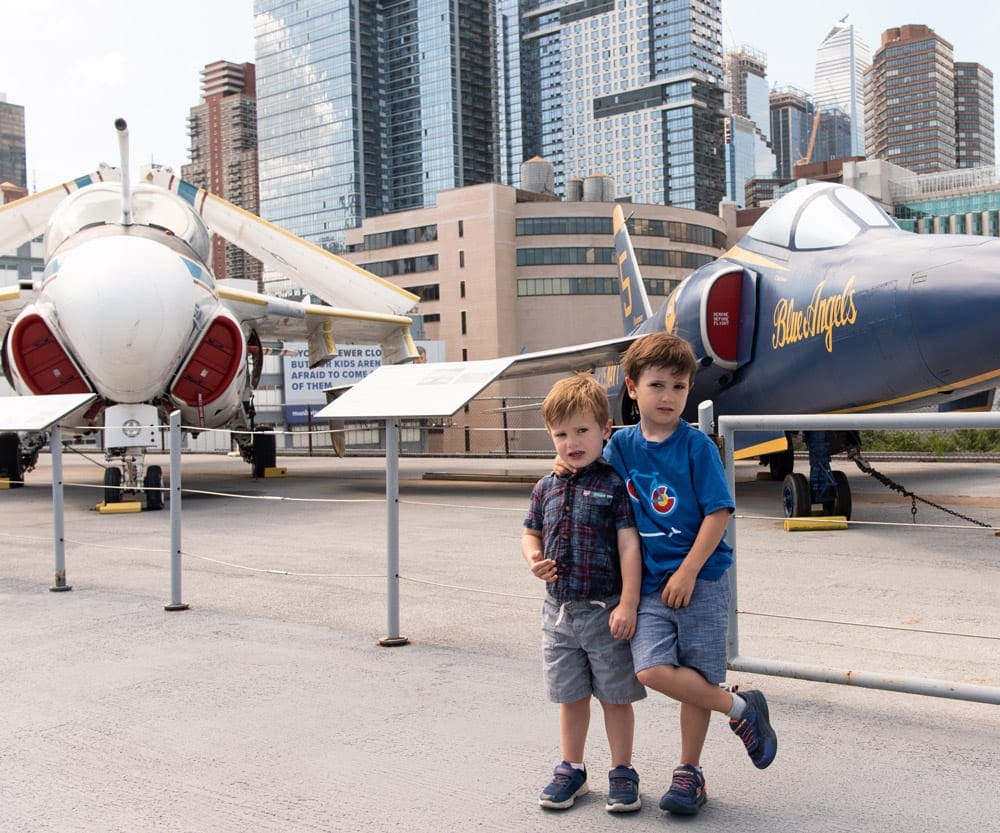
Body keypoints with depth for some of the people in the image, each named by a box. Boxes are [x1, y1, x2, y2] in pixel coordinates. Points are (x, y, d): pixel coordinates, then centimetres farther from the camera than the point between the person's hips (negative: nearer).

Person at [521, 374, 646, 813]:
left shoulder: (615, 485, -10)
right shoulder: (546, 488, 6)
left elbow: (629, 545, -13)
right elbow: (531, 532, 18)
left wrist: (628, 604, -18)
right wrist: (533, 558, -4)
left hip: (605, 610, -4)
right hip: (559, 610, 5)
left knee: (615, 695, 8)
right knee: (570, 695, 16)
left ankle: (622, 772, 24)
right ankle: (571, 769, 31)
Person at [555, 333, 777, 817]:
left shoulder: (696, 446, -7)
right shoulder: (622, 444, 5)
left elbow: (719, 512, -9)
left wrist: (688, 572, -13)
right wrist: (570, 463, 1)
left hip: (700, 580, -3)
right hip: (650, 583, 3)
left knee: (695, 678, 3)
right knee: (652, 671, -13)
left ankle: (689, 772, 25)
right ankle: (740, 708, 9)